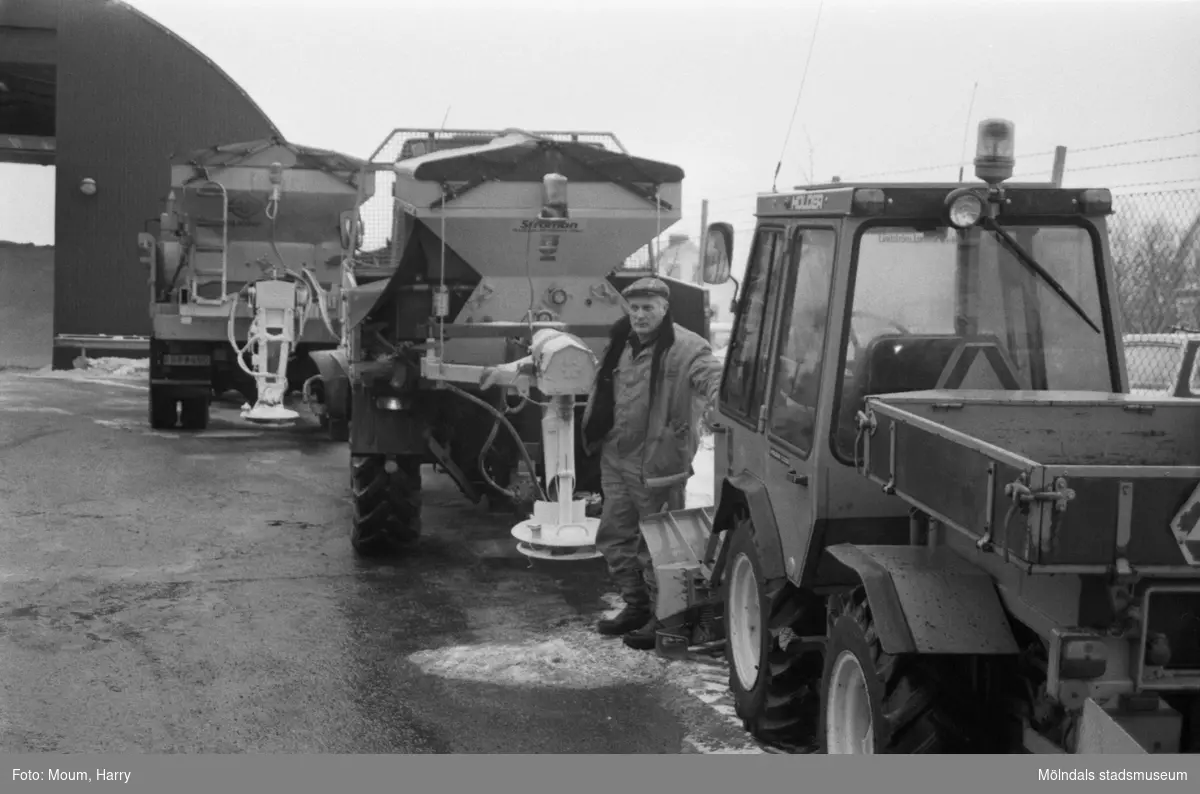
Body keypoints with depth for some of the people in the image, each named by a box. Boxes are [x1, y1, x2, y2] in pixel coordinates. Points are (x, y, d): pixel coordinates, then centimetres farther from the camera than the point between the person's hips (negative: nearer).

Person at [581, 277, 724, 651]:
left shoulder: (685, 348, -15)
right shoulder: (621, 343, 10)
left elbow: (715, 378, -28)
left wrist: (719, 404, -49)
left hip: (657, 463, -8)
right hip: (615, 459, 8)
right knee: (614, 537, 18)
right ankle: (636, 606, 34)